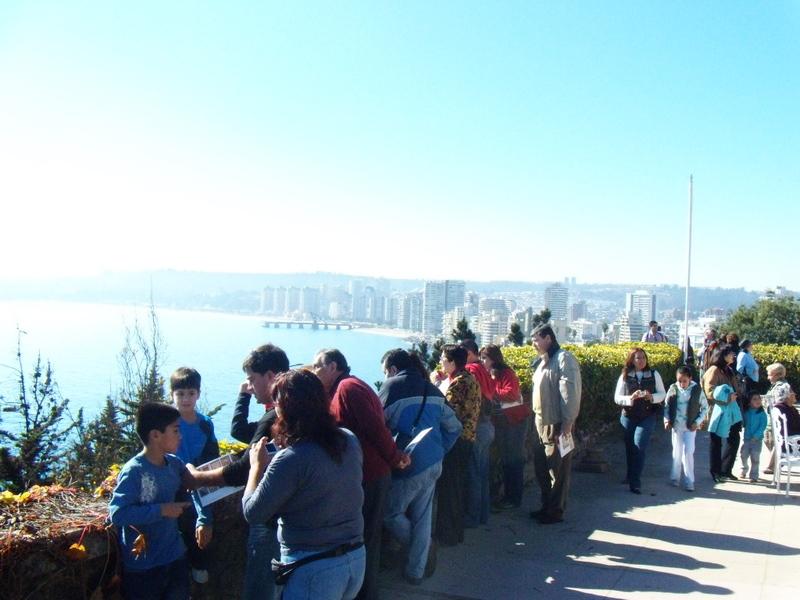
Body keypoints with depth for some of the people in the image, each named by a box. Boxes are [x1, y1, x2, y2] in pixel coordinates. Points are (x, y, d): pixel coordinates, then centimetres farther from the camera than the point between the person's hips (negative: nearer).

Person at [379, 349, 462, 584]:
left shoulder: (391, 387, -6)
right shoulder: (431, 389, 12)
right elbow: (454, 427, 14)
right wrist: (438, 451, 15)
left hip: (409, 465, -7)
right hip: (433, 464, 7)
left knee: (390, 514, 11)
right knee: (423, 517, 15)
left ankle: (424, 549, 21)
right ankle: (417, 571, 24)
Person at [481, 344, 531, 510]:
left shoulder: (506, 373, -16)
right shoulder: (489, 375, 7)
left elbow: (511, 394, -27)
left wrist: (491, 393, -21)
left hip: (515, 420, -8)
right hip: (501, 421, 8)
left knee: (514, 459, -1)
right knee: (505, 459, 15)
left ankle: (515, 499, 7)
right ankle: (507, 495, 26)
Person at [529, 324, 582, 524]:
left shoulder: (563, 359, -13)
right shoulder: (542, 362, 15)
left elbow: (570, 393, -19)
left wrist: (567, 422, -22)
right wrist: (537, 418, 16)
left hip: (557, 425, -9)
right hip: (542, 424, 9)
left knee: (557, 469, 1)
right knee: (541, 466, 15)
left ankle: (556, 511, 11)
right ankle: (546, 506, 28)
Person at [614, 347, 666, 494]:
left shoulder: (654, 374, 0)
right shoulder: (624, 376, -2)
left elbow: (662, 394, 4)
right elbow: (617, 398, -3)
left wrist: (651, 397, -16)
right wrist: (630, 398, -22)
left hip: (647, 417, -1)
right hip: (628, 417, 1)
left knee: (639, 447, -13)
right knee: (630, 448, 11)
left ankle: (635, 482, -5)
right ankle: (631, 476, 33)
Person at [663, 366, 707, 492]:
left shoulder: (697, 389, -8)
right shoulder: (673, 388, -5)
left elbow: (705, 407, 1)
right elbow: (666, 405, 6)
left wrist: (697, 422, -7)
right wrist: (666, 420, -5)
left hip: (690, 427, -2)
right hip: (676, 426, 2)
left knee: (688, 452, -6)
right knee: (677, 452, 11)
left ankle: (689, 481, 4)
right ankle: (674, 478, 23)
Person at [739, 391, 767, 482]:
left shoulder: (762, 413, -9)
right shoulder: (745, 412, 0)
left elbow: (763, 426, -13)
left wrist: (756, 436, -19)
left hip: (757, 439, -3)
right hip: (746, 438, 3)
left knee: (755, 458, -1)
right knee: (743, 455, 12)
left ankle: (754, 475, 9)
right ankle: (744, 470, 35)